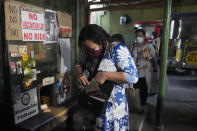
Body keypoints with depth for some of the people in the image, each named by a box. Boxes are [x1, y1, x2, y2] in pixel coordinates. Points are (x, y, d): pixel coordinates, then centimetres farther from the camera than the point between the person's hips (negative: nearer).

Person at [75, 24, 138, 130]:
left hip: (112, 104, -6)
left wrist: (105, 75, -27)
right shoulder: (92, 52, 3)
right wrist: (79, 74, -10)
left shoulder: (117, 49, -17)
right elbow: (79, 64, 13)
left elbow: (133, 76, -23)